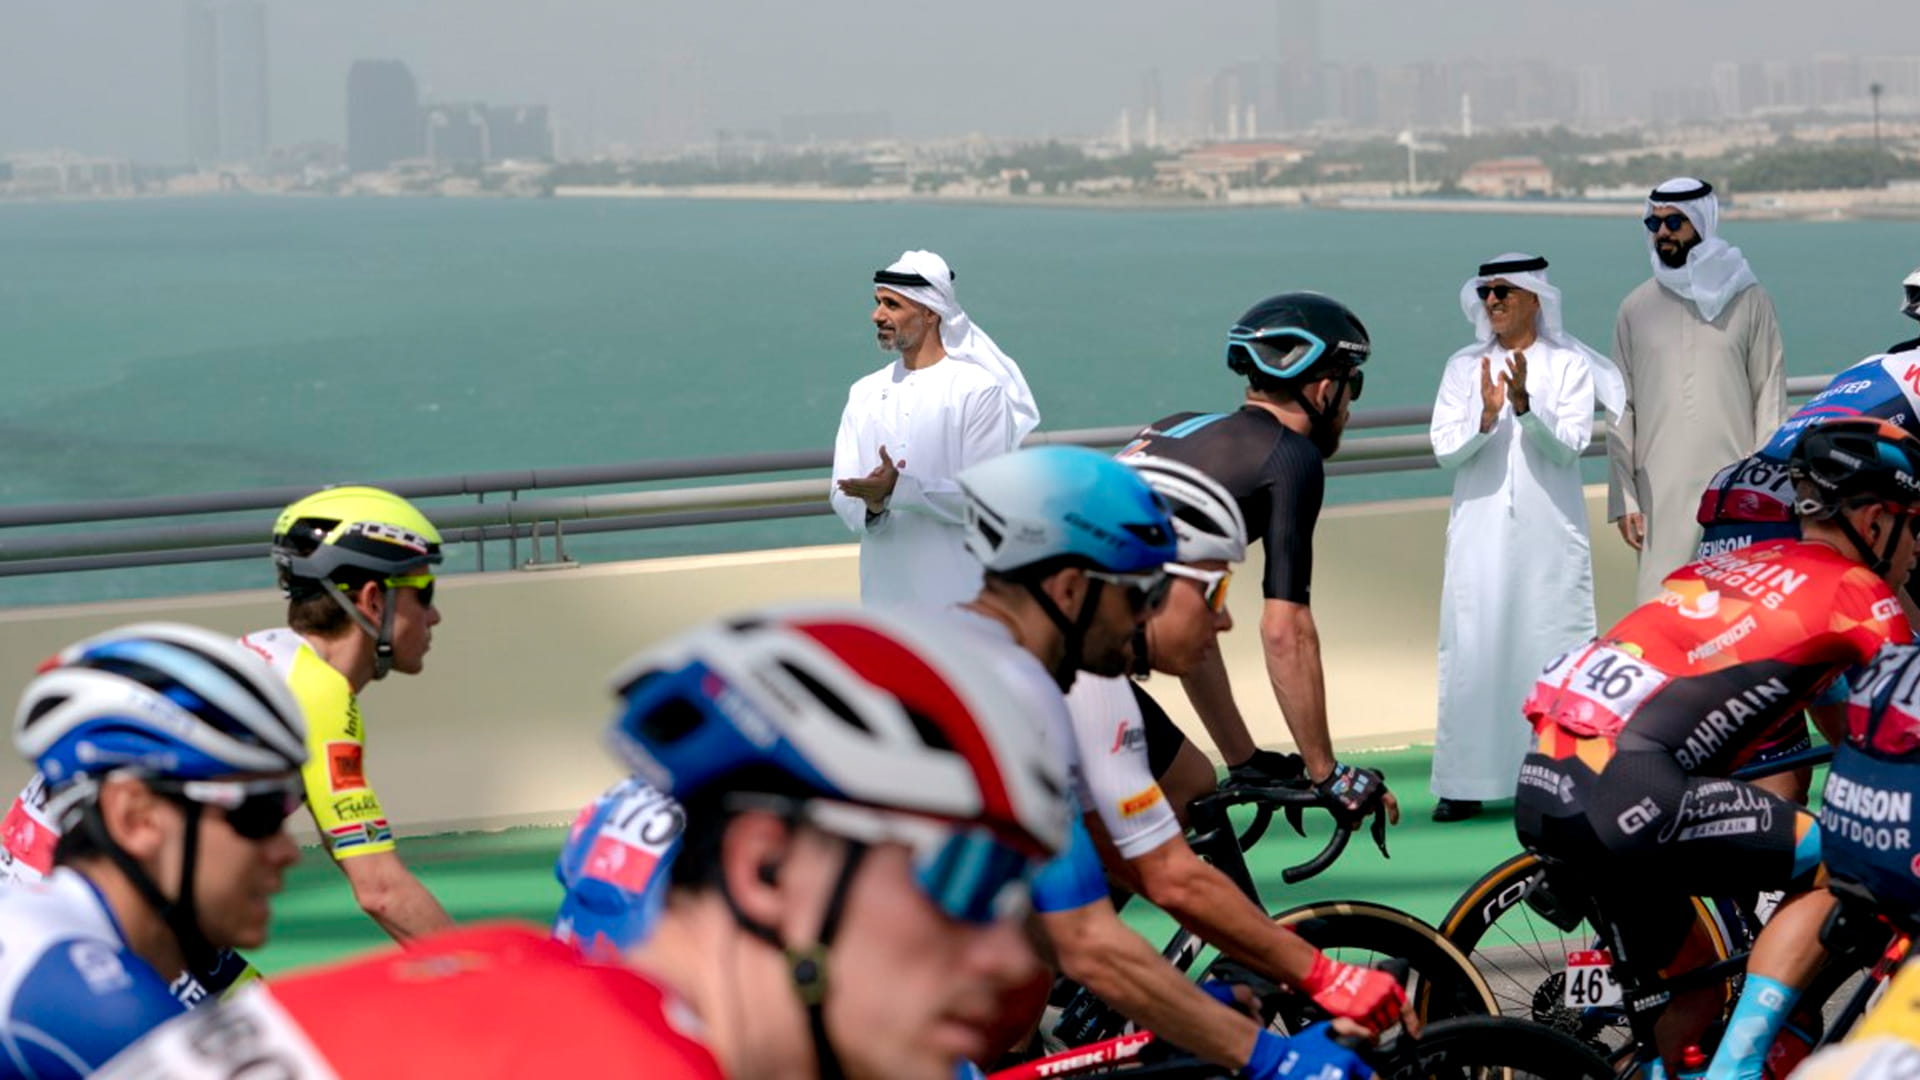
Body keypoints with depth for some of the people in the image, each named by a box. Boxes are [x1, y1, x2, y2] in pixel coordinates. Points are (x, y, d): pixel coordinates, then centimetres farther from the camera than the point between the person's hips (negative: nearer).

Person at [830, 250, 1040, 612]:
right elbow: (844, 494, 7)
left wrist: (899, 489, -21)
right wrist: (871, 505, -17)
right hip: (885, 593, 5)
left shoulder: (979, 389, -3)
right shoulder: (865, 394, 14)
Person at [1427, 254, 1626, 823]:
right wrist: (1487, 417, -18)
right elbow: (1445, 450, 0)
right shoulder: (1464, 367, 9)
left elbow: (1568, 446, -6)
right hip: (1481, 535, 2)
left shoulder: (1569, 366, 4)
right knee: (1472, 648, -2)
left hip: (1550, 536, -2)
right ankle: (1466, 783, 1)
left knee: (1553, 646, -2)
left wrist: (1524, 406, -22)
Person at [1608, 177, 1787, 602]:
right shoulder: (1636, 308, 10)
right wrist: (1623, 499, 2)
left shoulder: (1748, 301, 6)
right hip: (1662, 496, 1)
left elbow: (1770, 400, 5)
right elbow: (1621, 412, 9)